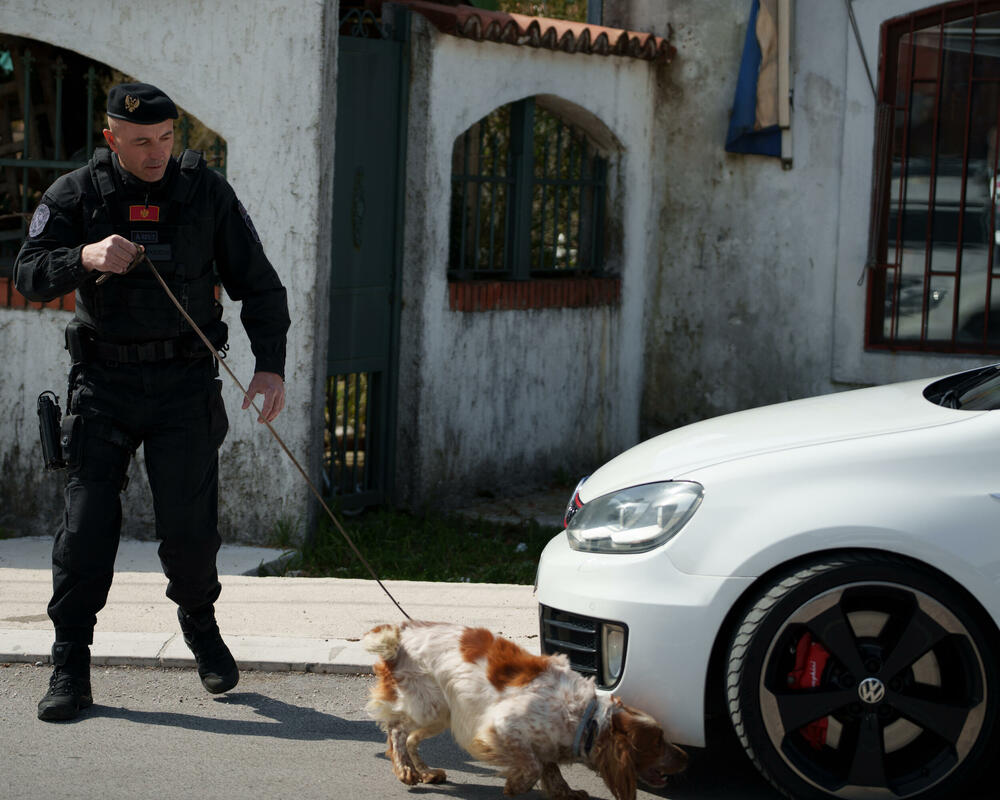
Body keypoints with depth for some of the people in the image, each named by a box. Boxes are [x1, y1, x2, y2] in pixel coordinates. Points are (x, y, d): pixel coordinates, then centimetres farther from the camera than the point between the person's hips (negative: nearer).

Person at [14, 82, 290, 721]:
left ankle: (199, 619, 26)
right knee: (87, 523, -5)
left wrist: (271, 365, -8)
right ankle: (70, 668, 3)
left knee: (191, 526, -4)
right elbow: (30, 274, -9)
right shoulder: (76, 195, 1)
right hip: (103, 381, 0)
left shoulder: (207, 192, 2)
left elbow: (259, 284, 5)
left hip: (185, 381, 0)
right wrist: (85, 257, -29)